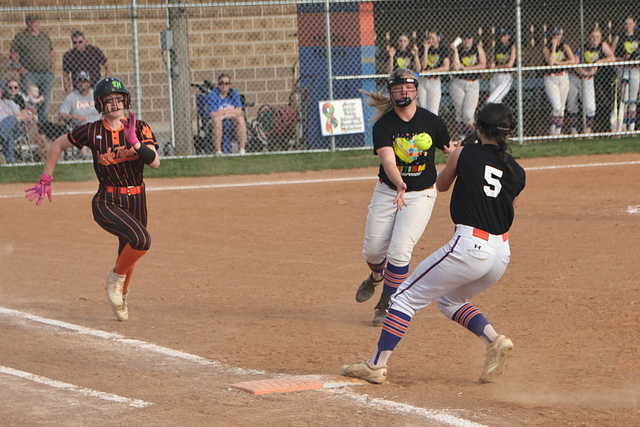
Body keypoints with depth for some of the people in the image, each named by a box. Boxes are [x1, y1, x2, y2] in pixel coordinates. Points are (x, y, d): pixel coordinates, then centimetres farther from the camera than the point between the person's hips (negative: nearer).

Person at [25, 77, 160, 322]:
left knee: (128, 250, 17)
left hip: (136, 200, 4)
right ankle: (116, 277, 1)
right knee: (141, 240, -26)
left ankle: (120, 294, 45)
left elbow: (155, 162, -15)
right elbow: (58, 145, 5)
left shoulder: (139, 129, -4)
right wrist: (45, 179, 5)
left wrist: (135, 142, -30)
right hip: (107, 203, -4)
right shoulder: (92, 132, -9)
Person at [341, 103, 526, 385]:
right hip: (502, 254, 6)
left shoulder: (465, 154, 0)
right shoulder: (517, 173, 10)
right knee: (449, 300, 29)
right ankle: (494, 341, 7)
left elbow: (441, 185, 18)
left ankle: (377, 365, -1)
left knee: (407, 296, 6)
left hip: (469, 246, -6)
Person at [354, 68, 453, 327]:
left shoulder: (432, 122, -8)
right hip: (387, 191, 1)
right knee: (372, 250, 5)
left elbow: (451, 152, 6)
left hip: (421, 195, -1)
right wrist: (400, 184, -48)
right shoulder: (383, 125, -13)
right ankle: (377, 277, 44)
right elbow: (388, 160, -29)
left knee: (399, 251, -15)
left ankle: (386, 306, 4)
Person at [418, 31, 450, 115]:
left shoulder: (443, 49, -1)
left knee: (433, 112, -9)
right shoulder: (427, 49, 6)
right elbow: (423, 65, -6)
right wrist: (426, 49, -10)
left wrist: (428, 71, -11)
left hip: (435, 81, -3)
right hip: (423, 81, 3)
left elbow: (446, 67, -9)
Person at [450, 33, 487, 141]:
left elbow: (483, 65, -5)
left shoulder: (478, 48, 5)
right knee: (459, 113, -1)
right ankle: (462, 137, 11)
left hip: (473, 84, -1)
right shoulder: (459, 51, 3)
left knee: (468, 115, -12)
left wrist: (465, 68, -9)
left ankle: (470, 135, 10)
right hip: (458, 84, 1)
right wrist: (455, 51, -16)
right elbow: (455, 67, -15)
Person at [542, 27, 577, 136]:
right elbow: (550, 61, -20)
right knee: (556, 106, -16)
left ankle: (558, 131, 13)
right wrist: (554, 46, -17)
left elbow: (573, 60, -8)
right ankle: (552, 129, 1)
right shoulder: (546, 48, -3)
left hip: (563, 78, 3)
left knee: (561, 107, 5)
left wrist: (558, 62, -13)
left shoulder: (565, 46, 4)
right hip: (551, 79, -3)